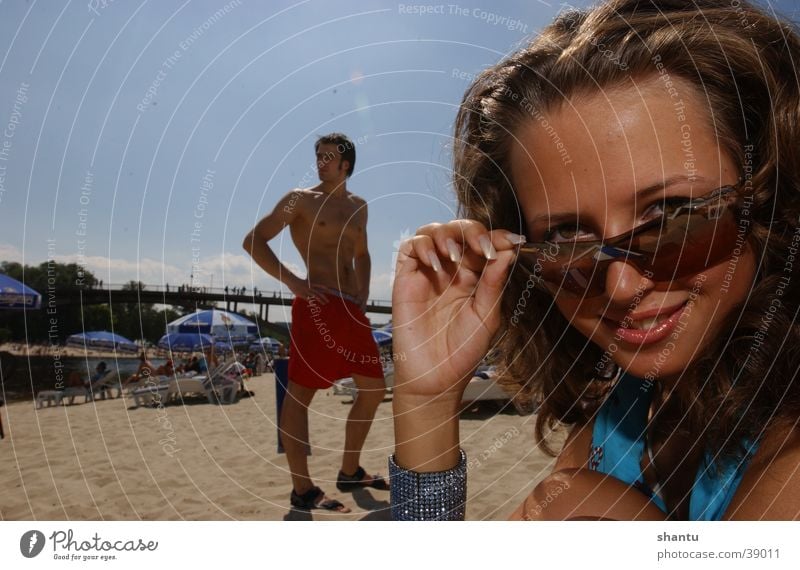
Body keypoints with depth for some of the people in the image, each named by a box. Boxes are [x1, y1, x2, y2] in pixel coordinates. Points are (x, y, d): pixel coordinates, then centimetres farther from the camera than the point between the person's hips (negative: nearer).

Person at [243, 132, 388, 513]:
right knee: (299, 393, -4)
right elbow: (253, 241, -3)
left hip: (352, 310, 8)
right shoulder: (300, 199, 1)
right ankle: (302, 490, 5)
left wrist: (363, 296, 15)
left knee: (374, 390, 11)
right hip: (317, 306, -7)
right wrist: (293, 282, -12)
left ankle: (350, 472, 26)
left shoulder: (358, 206, 19)